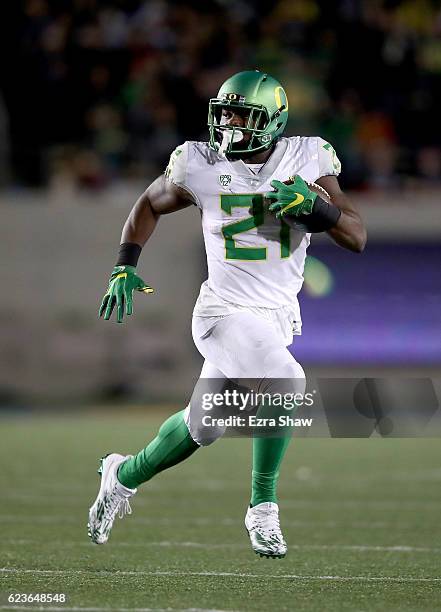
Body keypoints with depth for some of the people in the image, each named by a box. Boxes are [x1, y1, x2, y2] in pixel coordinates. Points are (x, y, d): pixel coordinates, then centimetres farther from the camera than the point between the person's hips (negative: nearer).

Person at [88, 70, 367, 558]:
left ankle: (124, 475, 37)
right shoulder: (202, 166, -6)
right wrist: (124, 268, 6)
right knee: (284, 385, -25)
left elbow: (357, 238, -7)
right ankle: (263, 508, -8)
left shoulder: (307, 160, -3)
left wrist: (310, 205, -23)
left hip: (276, 316, 4)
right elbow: (150, 204, 14)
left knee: (202, 427, 12)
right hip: (228, 312, -4)